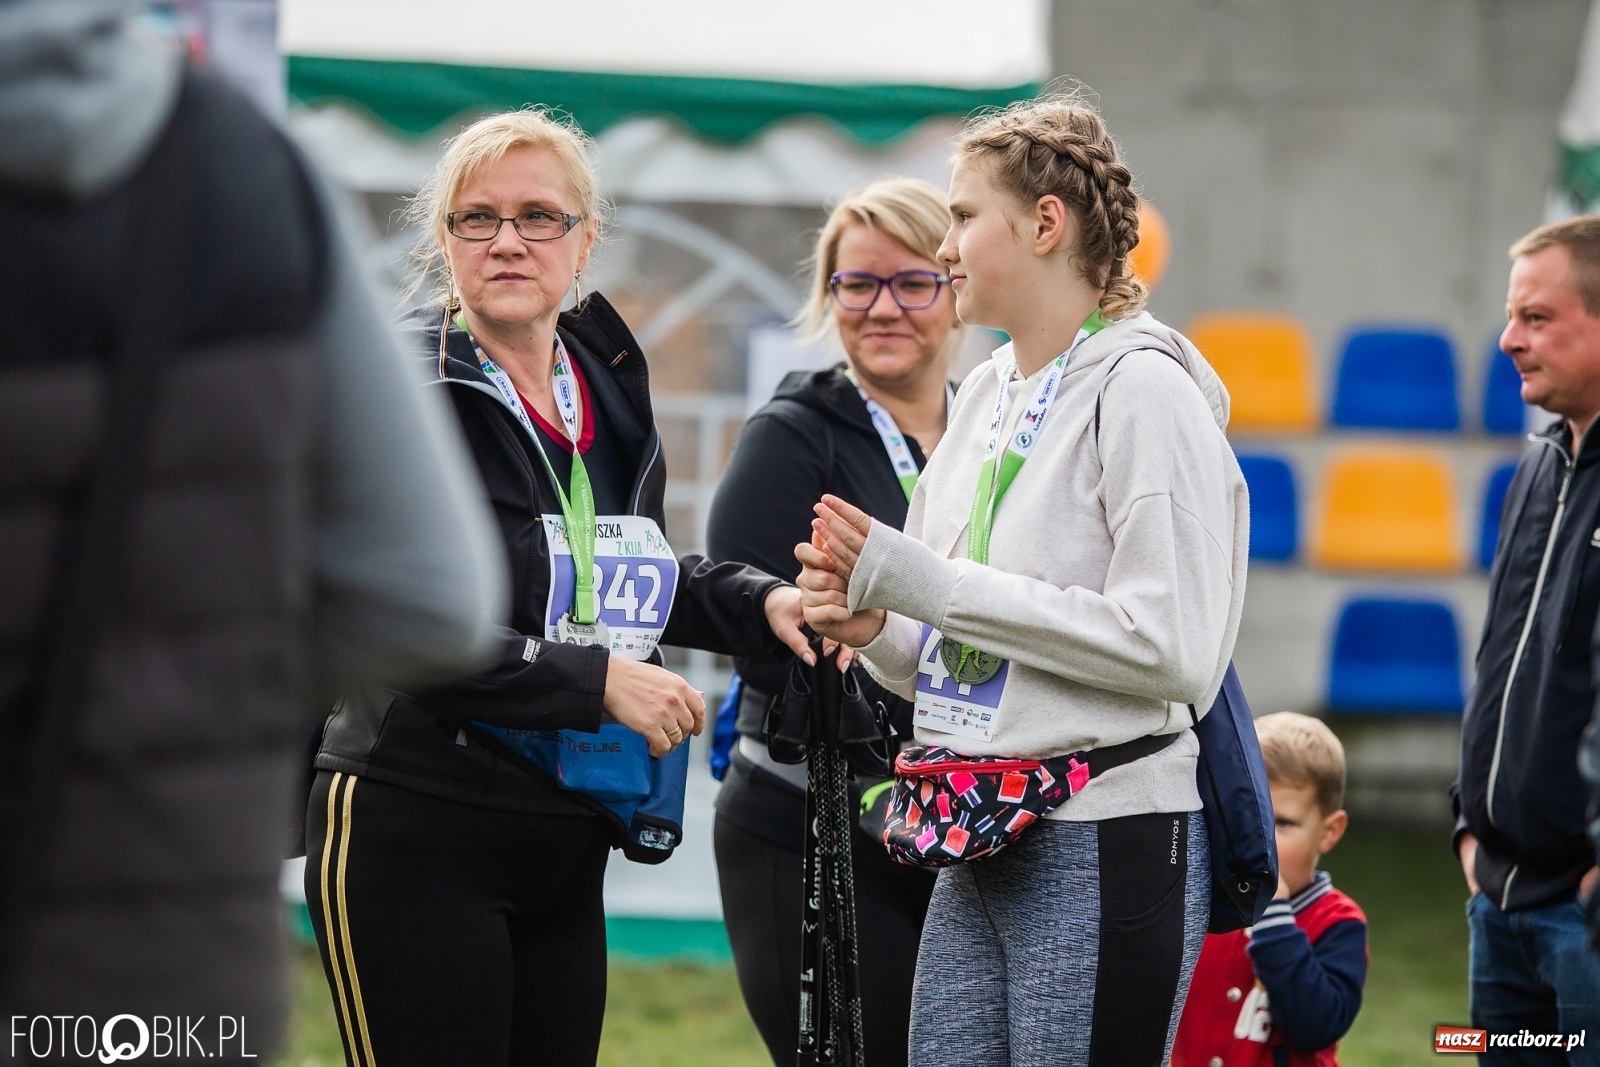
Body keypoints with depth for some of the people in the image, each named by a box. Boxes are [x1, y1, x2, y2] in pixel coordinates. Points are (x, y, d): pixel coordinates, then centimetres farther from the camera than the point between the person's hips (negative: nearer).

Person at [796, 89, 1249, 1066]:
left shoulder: (1140, 388, -9)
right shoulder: (986, 397, 15)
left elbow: (1170, 646, -19)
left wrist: (928, 583, -16)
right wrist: (876, 625, -2)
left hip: (1105, 842, -8)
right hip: (981, 846, 8)